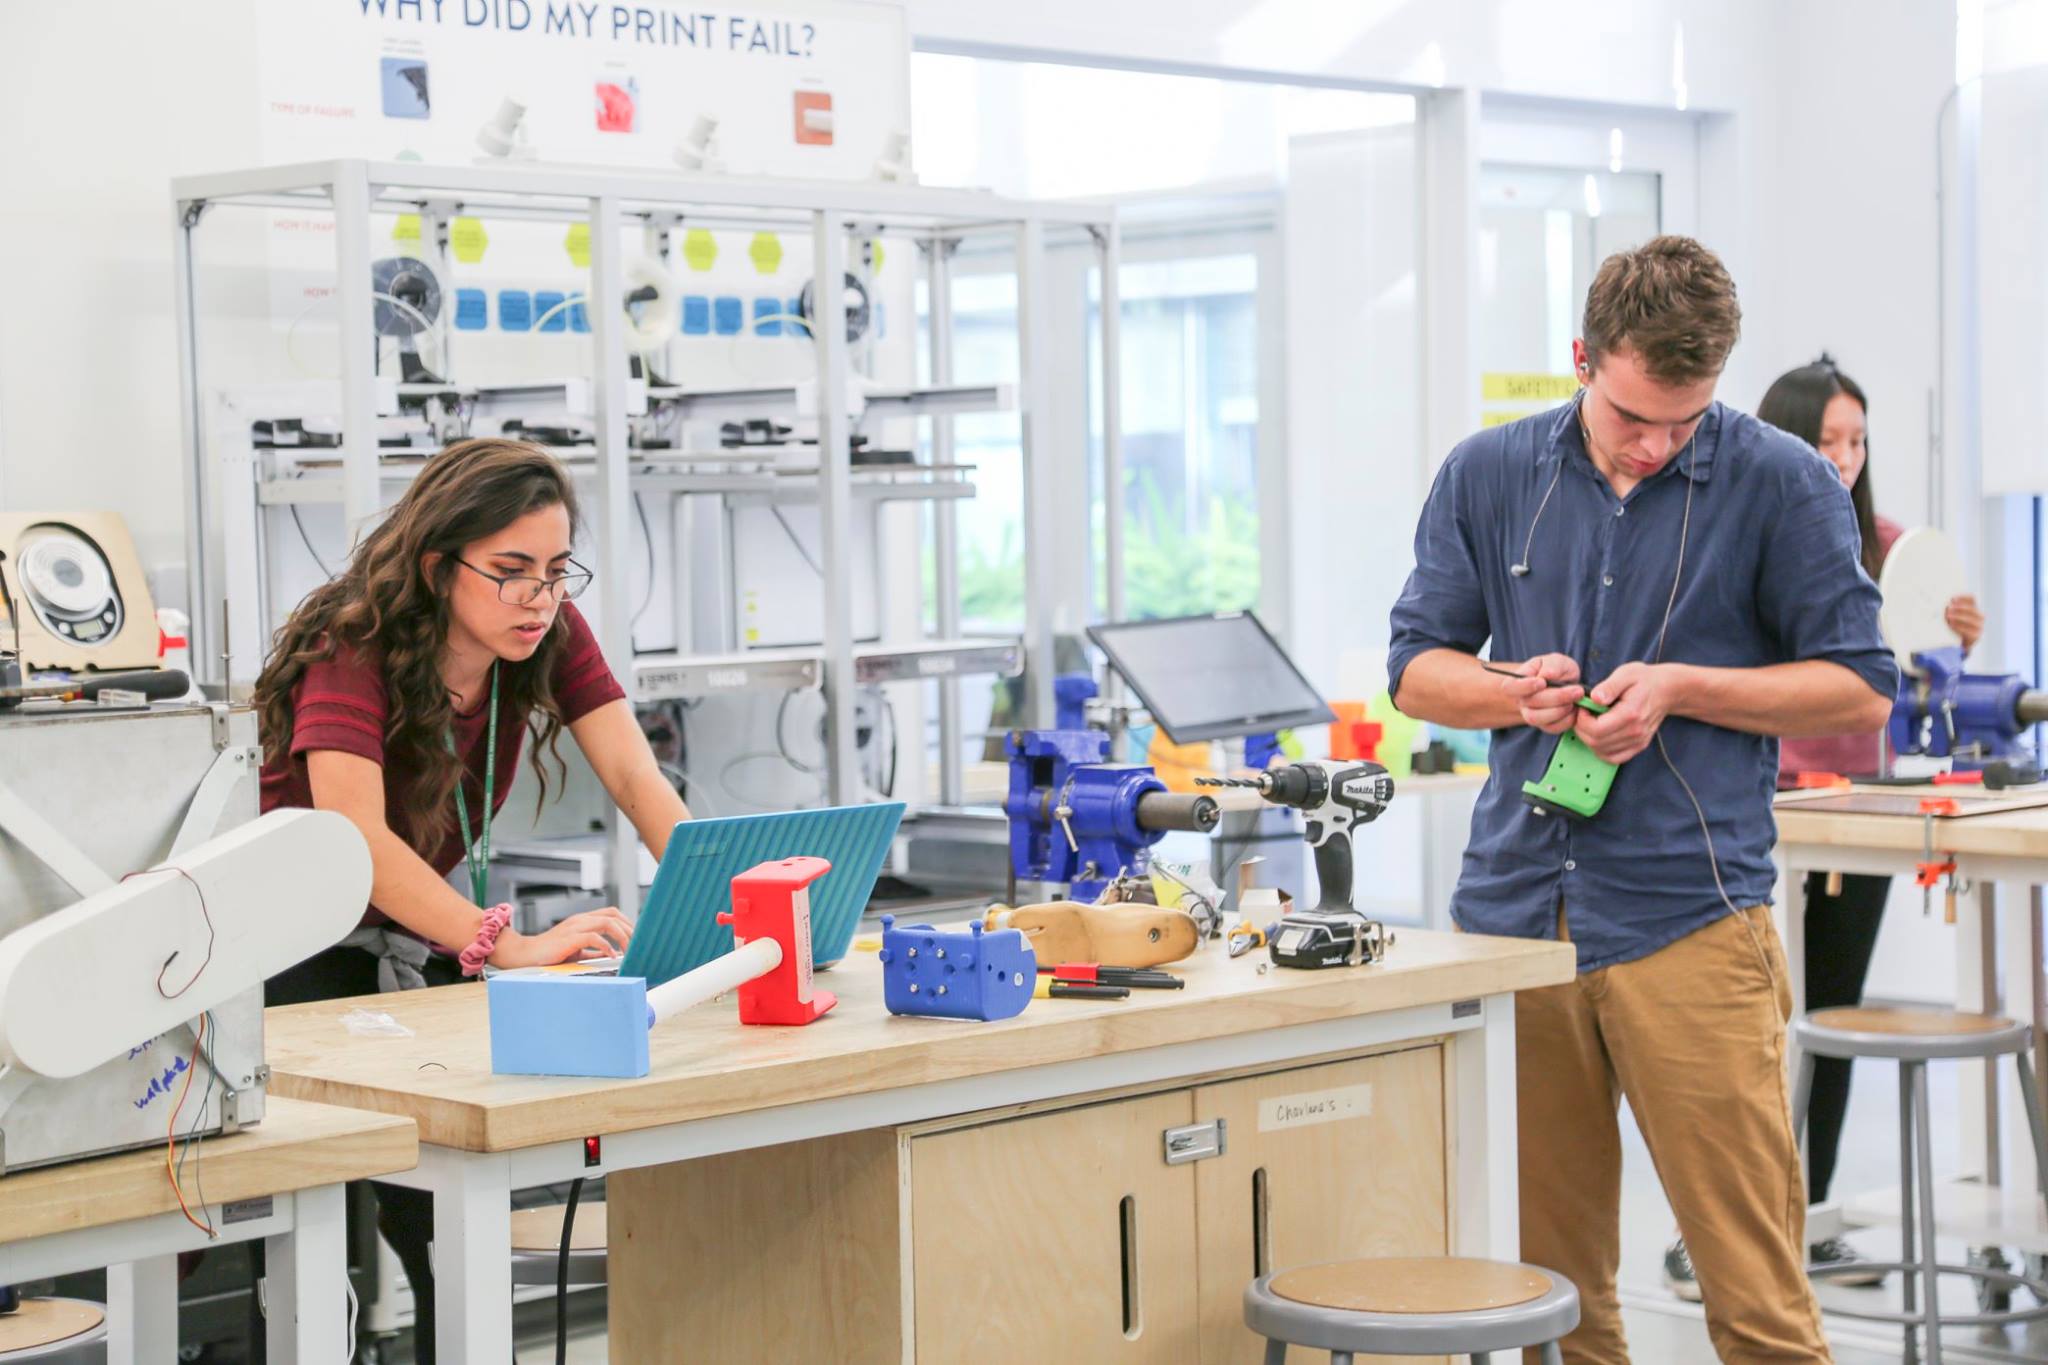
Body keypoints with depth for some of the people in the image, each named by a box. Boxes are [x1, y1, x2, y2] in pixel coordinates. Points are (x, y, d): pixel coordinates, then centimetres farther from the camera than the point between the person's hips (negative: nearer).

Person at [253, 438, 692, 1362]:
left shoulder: (551, 634, -11)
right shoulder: (352, 651, -28)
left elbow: (636, 778, -20)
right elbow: (356, 838, -42)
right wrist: (509, 946, -53)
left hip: (427, 938, 5)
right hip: (304, 954, -5)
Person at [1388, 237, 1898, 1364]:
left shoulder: (1783, 485, 0)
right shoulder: (1488, 475, 9)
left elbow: (1859, 694, 3)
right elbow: (1417, 668, 15)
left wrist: (1678, 688, -10)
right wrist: (1518, 693, -6)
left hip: (1689, 918, -3)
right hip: (1513, 909, 3)